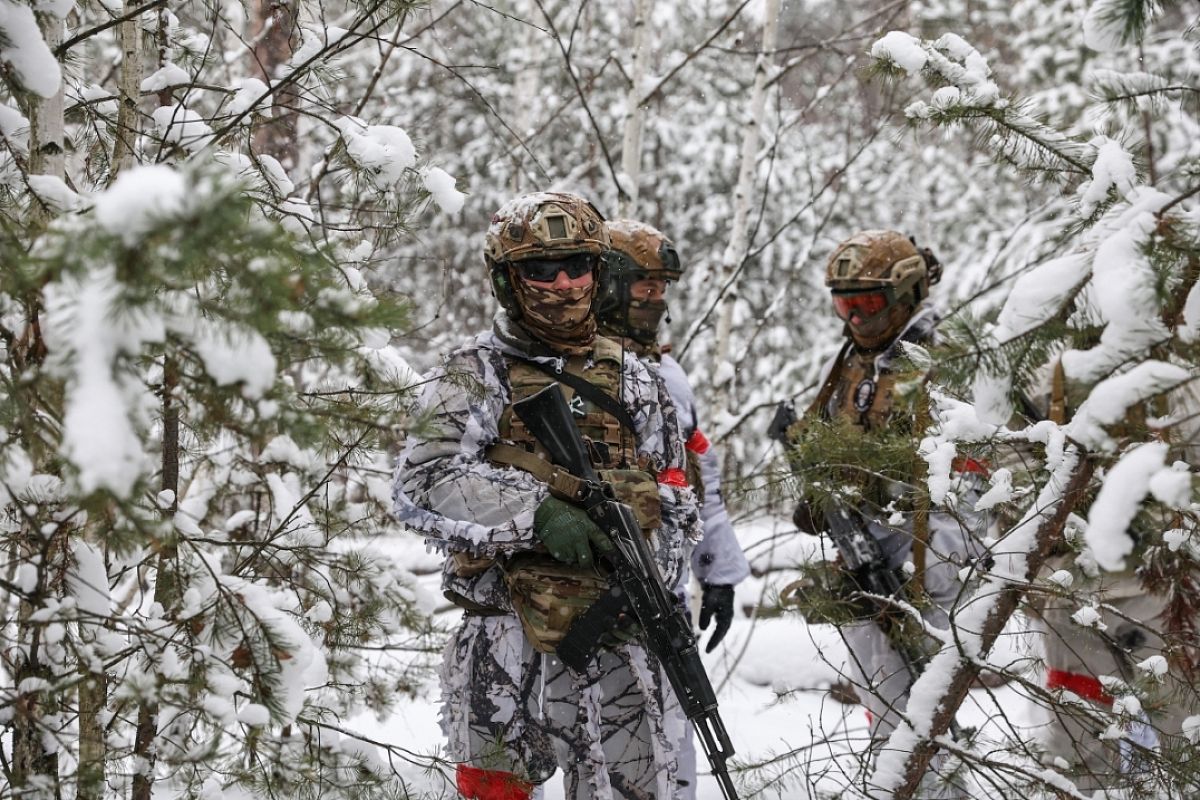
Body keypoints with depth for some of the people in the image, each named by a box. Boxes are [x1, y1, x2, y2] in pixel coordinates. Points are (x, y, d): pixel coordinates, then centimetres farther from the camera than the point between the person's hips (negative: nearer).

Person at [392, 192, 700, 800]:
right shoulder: (477, 374, 1)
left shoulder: (630, 379, 14)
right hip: (513, 638, -4)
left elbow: (670, 495, 17)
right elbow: (421, 483, -13)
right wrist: (533, 511, -24)